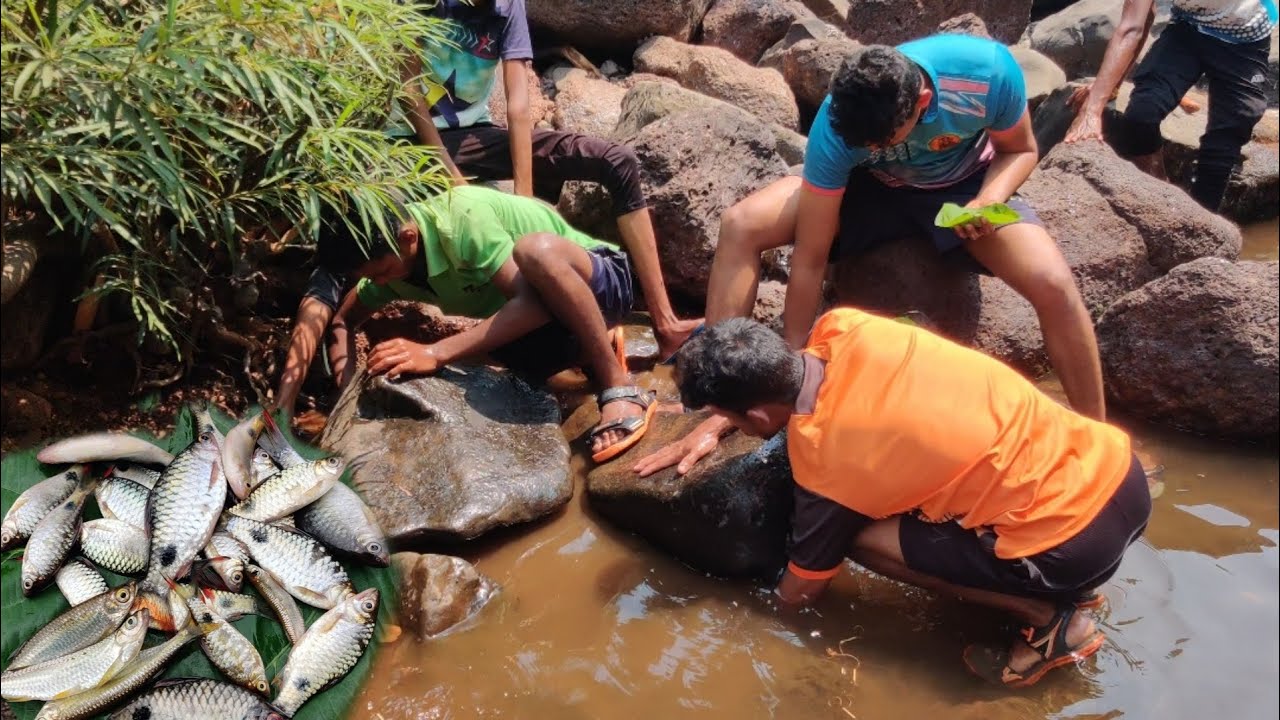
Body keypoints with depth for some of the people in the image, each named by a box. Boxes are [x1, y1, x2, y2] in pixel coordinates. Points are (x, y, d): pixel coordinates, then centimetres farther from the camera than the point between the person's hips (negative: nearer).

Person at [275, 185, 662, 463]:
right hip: (526, 321, 8)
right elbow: (341, 322, 7)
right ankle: (584, 350, 9)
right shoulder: (389, 257, -6)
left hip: (598, 280, -8)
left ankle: (620, 388, -26)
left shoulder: (463, 217, -29)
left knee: (534, 250, -39)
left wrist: (436, 353, -39)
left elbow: (532, 300, -35)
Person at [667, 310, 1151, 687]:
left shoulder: (825, 469, -14)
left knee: (861, 538, -1)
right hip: (1117, 465, 8)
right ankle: (1065, 584, 18)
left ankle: (1050, 619, 2)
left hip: (1077, 539, -7)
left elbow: (799, 594, 6)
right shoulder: (844, 329, -3)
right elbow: (774, 380, 24)